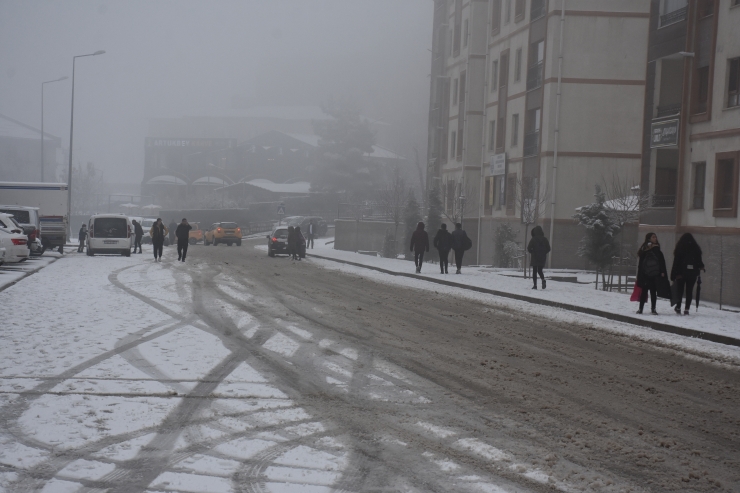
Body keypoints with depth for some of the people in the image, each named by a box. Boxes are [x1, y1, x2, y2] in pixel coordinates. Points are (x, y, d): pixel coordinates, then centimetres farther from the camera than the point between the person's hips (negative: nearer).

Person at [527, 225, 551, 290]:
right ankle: (543, 280, -11)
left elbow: (529, 248, -13)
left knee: (534, 271, 6)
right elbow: (548, 249, 4)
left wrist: (532, 252, 7)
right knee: (540, 270, 17)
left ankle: (535, 285, -1)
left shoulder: (533, 239, -10)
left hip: (535, 258, -3)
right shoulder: (545, 239, 1)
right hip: (542, 258, 3)